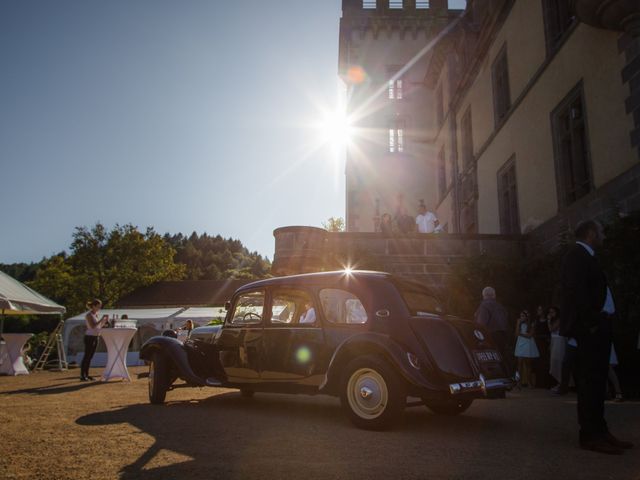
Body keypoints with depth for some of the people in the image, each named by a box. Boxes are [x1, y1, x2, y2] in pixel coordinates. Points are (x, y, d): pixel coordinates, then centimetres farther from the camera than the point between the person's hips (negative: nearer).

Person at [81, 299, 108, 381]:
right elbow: (93, 326, -22)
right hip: (89, 337, -8)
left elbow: (99, 326, 16)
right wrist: (101, 319, -22)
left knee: (90, 357, 10)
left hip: (95, 337, 8)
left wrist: (105, 321, 2)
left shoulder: (96, 314, 13)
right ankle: (82, 376, -1)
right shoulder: (89, 315, -11)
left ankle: (86, 375, 14)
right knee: (87, 356, -5)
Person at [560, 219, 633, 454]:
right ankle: (590, 434, -1)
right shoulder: (577, 256, -9)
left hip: (597, 327, 10)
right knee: (591, 381, -7)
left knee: (596, 381, 12)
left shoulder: (585, 257, 21)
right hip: (589, 328, -10)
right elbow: (576, 291, -20)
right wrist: (591, 323, -21)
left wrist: (598, 323, 10)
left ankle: (598, 431, 20)